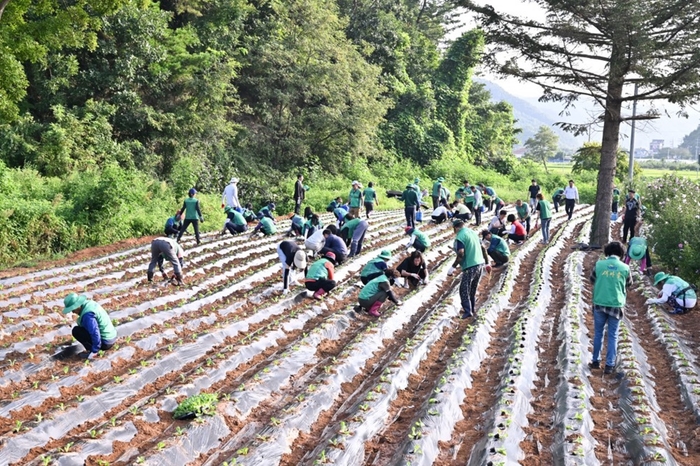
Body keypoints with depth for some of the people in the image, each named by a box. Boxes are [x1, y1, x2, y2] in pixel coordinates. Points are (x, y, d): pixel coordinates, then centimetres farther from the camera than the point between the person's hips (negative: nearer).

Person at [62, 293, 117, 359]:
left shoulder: (87, 314, -25)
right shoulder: (89, 303, 4)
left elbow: (95, 333, -29)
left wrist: (94, 351, -21)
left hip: (105, 343, -10)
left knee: (76, 331, -9)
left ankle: (91, 350, -6)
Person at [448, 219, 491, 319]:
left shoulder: (460, 237, -12)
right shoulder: (473, 232, 13)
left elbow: (461, 255, -20)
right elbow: (483, 248, 16)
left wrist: (452, 267, -14)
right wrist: (487, 263, 21)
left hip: (470, 267, -8)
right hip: (480, 264, 8)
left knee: (464, 290, 0)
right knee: (473, 289, 20)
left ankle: (468, 311, -5)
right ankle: (472, 308, 29)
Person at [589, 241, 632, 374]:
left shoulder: (599, 264, -6)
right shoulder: (625, 267, -5)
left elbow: (592, 280, 8)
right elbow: (628, 284, 11)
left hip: (599, 304, 0)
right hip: (616, 305, 0)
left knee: (598, 333, 15)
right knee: (612, 336, 9)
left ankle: (596, 361, 21)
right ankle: (609, 365, 11)